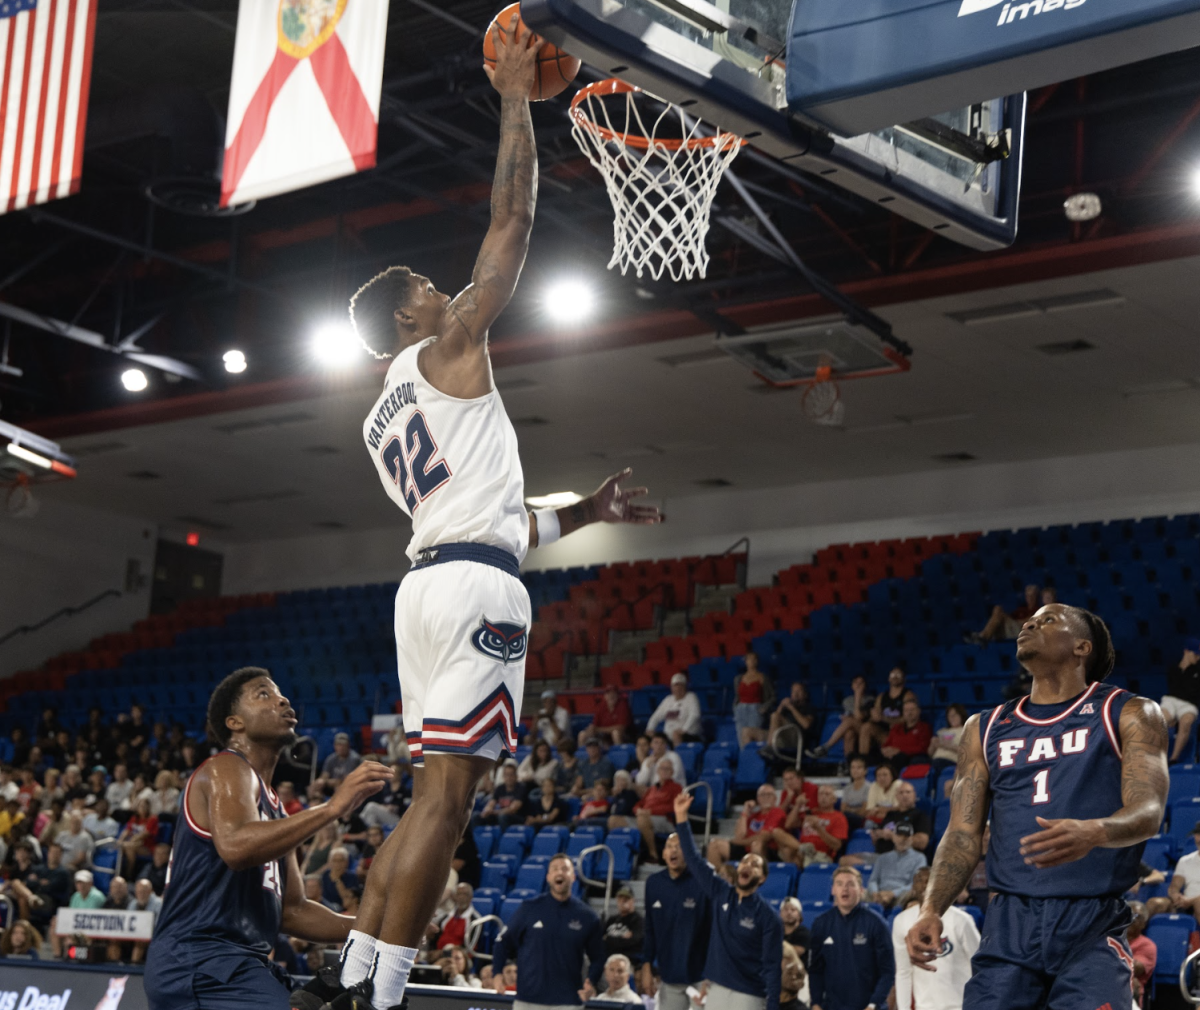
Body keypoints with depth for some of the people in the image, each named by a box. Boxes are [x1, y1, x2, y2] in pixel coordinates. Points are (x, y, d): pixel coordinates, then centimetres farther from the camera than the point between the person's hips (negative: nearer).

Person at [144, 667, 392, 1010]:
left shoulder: (272, 807, 24)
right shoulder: (226, 770, -4)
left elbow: (291, 911, 24)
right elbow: (234, 846, -27)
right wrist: (332, 807, -28)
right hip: (200, 960, -10)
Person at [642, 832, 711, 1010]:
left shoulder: (702, 883, -11)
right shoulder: (654, 883, 4)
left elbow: (713, 930, -9)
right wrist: (647, 964, 8)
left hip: (700, 974, -4)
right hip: (669, 975, 4)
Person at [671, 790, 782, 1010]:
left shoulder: (767, 917, -7)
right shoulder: (720, 893, 6)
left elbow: (772, 967, -9)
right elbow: (694, 859, 6)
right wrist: (681, 817, -1)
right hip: (716, 990, 5)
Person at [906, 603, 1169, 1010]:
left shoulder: (1128, 714, 7)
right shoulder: (985, 729, 18)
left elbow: (1148, 810, -8)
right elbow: (963, 835, 13)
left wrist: (1095, 832, -31)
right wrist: (931, 910, -5)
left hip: (1092, 923, -3)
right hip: (1009, 922, 3)